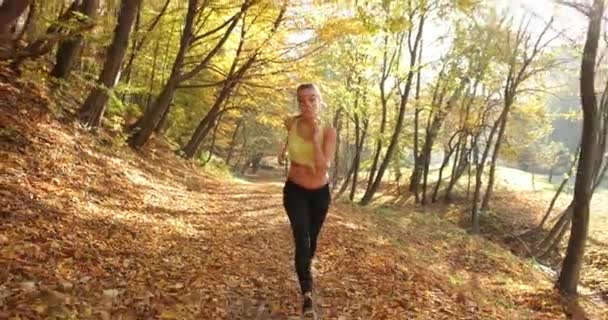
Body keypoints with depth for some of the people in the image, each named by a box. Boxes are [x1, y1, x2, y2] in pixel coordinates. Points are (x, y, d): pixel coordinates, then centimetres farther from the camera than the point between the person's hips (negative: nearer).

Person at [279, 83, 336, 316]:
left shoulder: (328, 132, -20)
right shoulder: (291, 123, -14)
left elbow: (323, 168, -32)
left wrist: (315, 135, -36)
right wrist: (284, 150, 12)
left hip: (320, 192, 0)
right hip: (295, 190, 0)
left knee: (312, 238, 17)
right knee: (301, 239, -17)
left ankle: (306, 269, 48)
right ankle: (307, 294, -12)